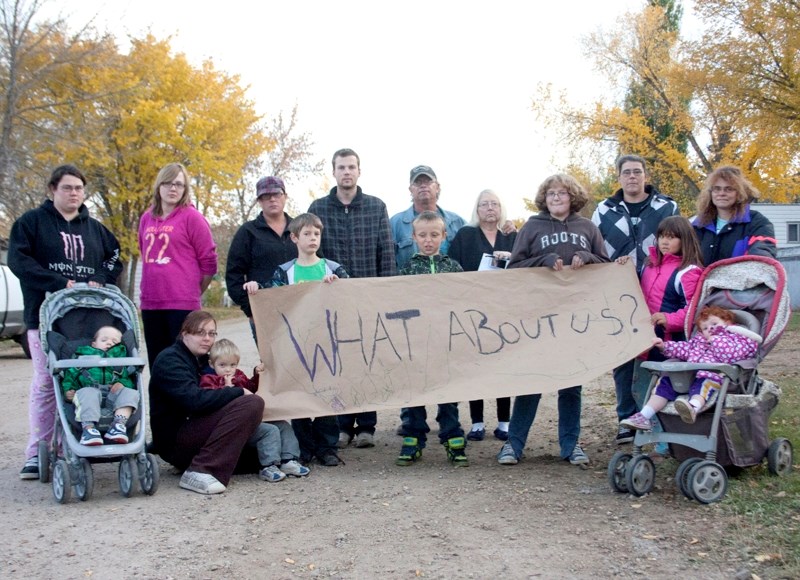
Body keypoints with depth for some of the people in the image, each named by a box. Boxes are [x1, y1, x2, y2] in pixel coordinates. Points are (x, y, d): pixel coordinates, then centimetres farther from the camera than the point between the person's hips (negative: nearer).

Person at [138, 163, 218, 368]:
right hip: (150, 302, 5)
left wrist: (194, 292, 5)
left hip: (182, 304, -5)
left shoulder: (191, 217, -3)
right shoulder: (146, 218, 12)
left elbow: (208, 261, -2)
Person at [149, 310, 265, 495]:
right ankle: (199, 472, -29)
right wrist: (239, 392, -19)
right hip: (174, 440, -9)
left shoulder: (202, 360, 18)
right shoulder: (168, 360, -10)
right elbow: (194, 399, -25)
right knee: (252, 404, -25)